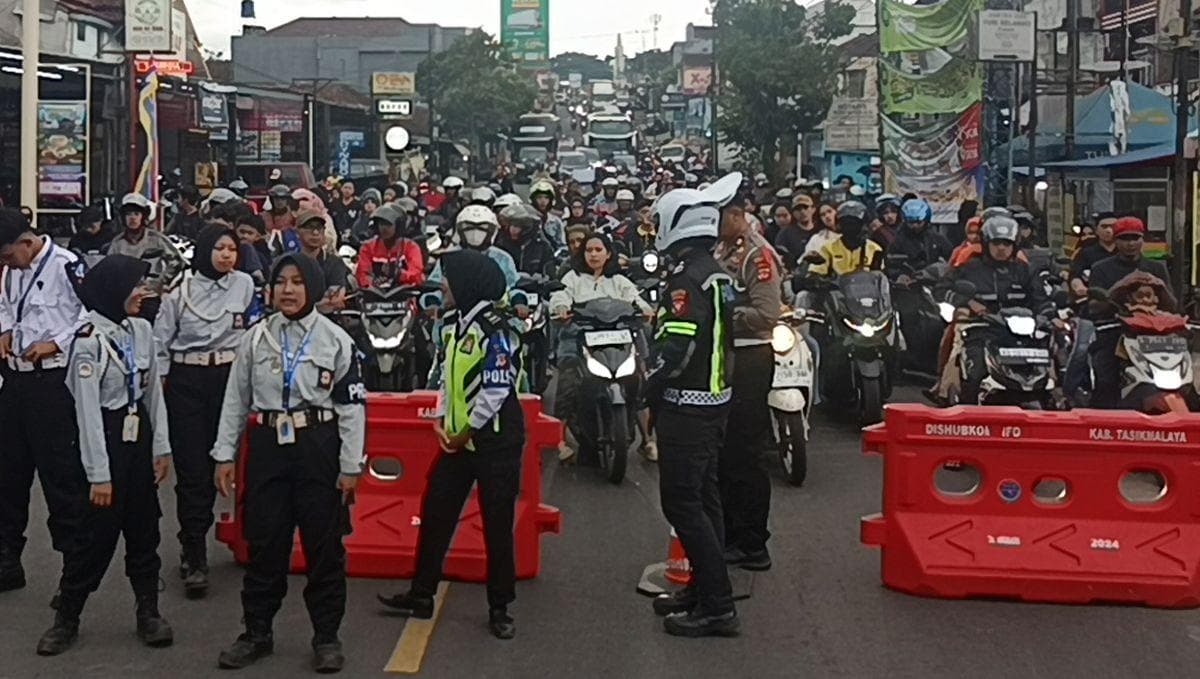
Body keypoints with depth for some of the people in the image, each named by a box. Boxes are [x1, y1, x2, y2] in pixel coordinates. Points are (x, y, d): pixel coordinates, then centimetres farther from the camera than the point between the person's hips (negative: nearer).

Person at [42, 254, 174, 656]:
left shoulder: (142, 330, 3)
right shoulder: (89, 340, -17)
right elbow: (87, 410, -17)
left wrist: (162, 447, 6)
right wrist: (99, 474, -16)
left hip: (140, 435, 6)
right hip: (106, 438, -6)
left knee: (144, 528, 11)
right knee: (99, 533, -1)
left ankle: (148, 613, 21)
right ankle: (66, 619, 13)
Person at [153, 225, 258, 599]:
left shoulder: (245, 285, 4)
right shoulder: (180, 291, 0)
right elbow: (160, 340, 4)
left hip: (229, 377, 2)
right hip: (186, 381, -2)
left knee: (215, 462, 5)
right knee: (191, 467, -5)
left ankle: (192, 545, 23)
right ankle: (195, 560, -2)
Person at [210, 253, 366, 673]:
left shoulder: (336, 340, -2)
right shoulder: (256, 338, 5)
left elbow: (351, 406, -2)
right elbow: (236, 399, 9)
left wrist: (350, 466, -5)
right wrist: (224, 455, 5)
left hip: (319, 448, -2)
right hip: (267, 446, 2)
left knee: (324, 544, 3)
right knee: (264, 543, 7)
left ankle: (327, 637, 15)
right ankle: (257, 633, 20)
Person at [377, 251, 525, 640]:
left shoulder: (495, 331, -17)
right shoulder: (458, 326, 11)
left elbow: (496, 392, -20)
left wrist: (466, 434, -13)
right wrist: (441, 420, 4)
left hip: (495, 443, -9)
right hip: (458, 440, 9)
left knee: (497, 526, 1)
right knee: (435, 515, 11)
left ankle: (500, 608, 13)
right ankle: (421, 596, 21)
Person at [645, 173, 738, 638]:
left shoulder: (687, 279, -19)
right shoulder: (717, 275, 12)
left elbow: (676, 348, -27)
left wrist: (651, 390, -11)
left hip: (687, 407, -10)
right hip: (715, 401, 10)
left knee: (682, 502, -7)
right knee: (703, 497, 17)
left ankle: (717, 606, -7)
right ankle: (704, 587, 27)